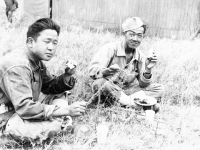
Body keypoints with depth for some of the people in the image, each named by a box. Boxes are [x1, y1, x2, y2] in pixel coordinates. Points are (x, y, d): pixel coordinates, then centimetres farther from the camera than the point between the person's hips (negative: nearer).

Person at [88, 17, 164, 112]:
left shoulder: (140, 57, 5)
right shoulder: (110, 48, -8)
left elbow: (142, 85, 1)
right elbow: (92, 69, -21)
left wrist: (148, 70, -18)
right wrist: (106, 71, -43)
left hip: (127, 90, 5)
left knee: (159, 89, -10)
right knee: (100, 82, -37)